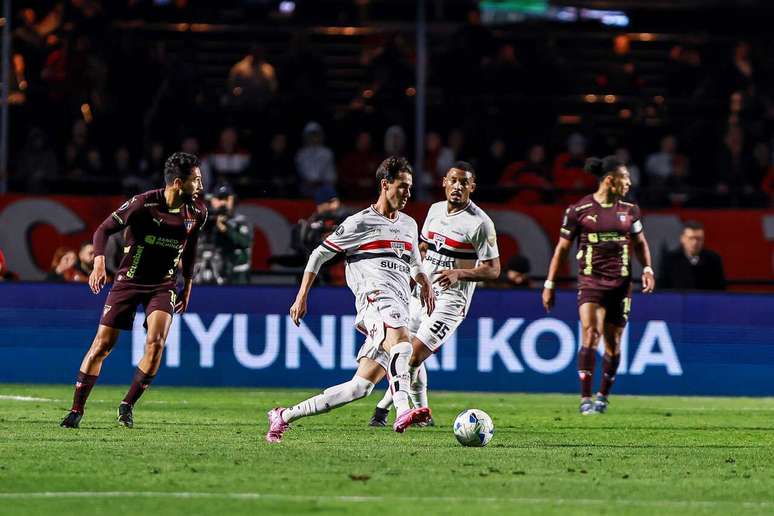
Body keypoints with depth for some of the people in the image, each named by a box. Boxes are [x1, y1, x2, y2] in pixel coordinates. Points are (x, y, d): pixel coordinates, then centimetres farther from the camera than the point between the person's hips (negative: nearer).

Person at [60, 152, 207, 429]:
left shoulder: (197, 212, -4)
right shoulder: (144, 203, -19)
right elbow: (104, 229, -12)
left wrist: (187, 284, 19)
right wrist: (99, 261, -27)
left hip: (164, 284, 3)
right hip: (130, 279, -3)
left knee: (156, 343, -19)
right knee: (102, 344, -6)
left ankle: (127, 405, -2)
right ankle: (77, 409, 5)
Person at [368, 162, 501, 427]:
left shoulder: (479, 223, -13)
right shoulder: (435, 209, 8)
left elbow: (493, 270, -13)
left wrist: (458, 273, -26)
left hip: (450, 300, -8)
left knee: (414, 357, -15)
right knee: (407, 355, 13)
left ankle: (383, 408, -1)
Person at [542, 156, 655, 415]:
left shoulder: (629, 210, 7)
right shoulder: (579, 210, -4)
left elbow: (640, 243, 20)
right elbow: (562, 248, 3)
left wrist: (647, 270, 4)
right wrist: (549, 284, 2)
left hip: (620, 283, 4)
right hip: (590, 281, -4)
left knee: (613, 342, 7)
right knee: (591, 334, -20)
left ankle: (603, 396, 25)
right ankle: (585, 399, -17)